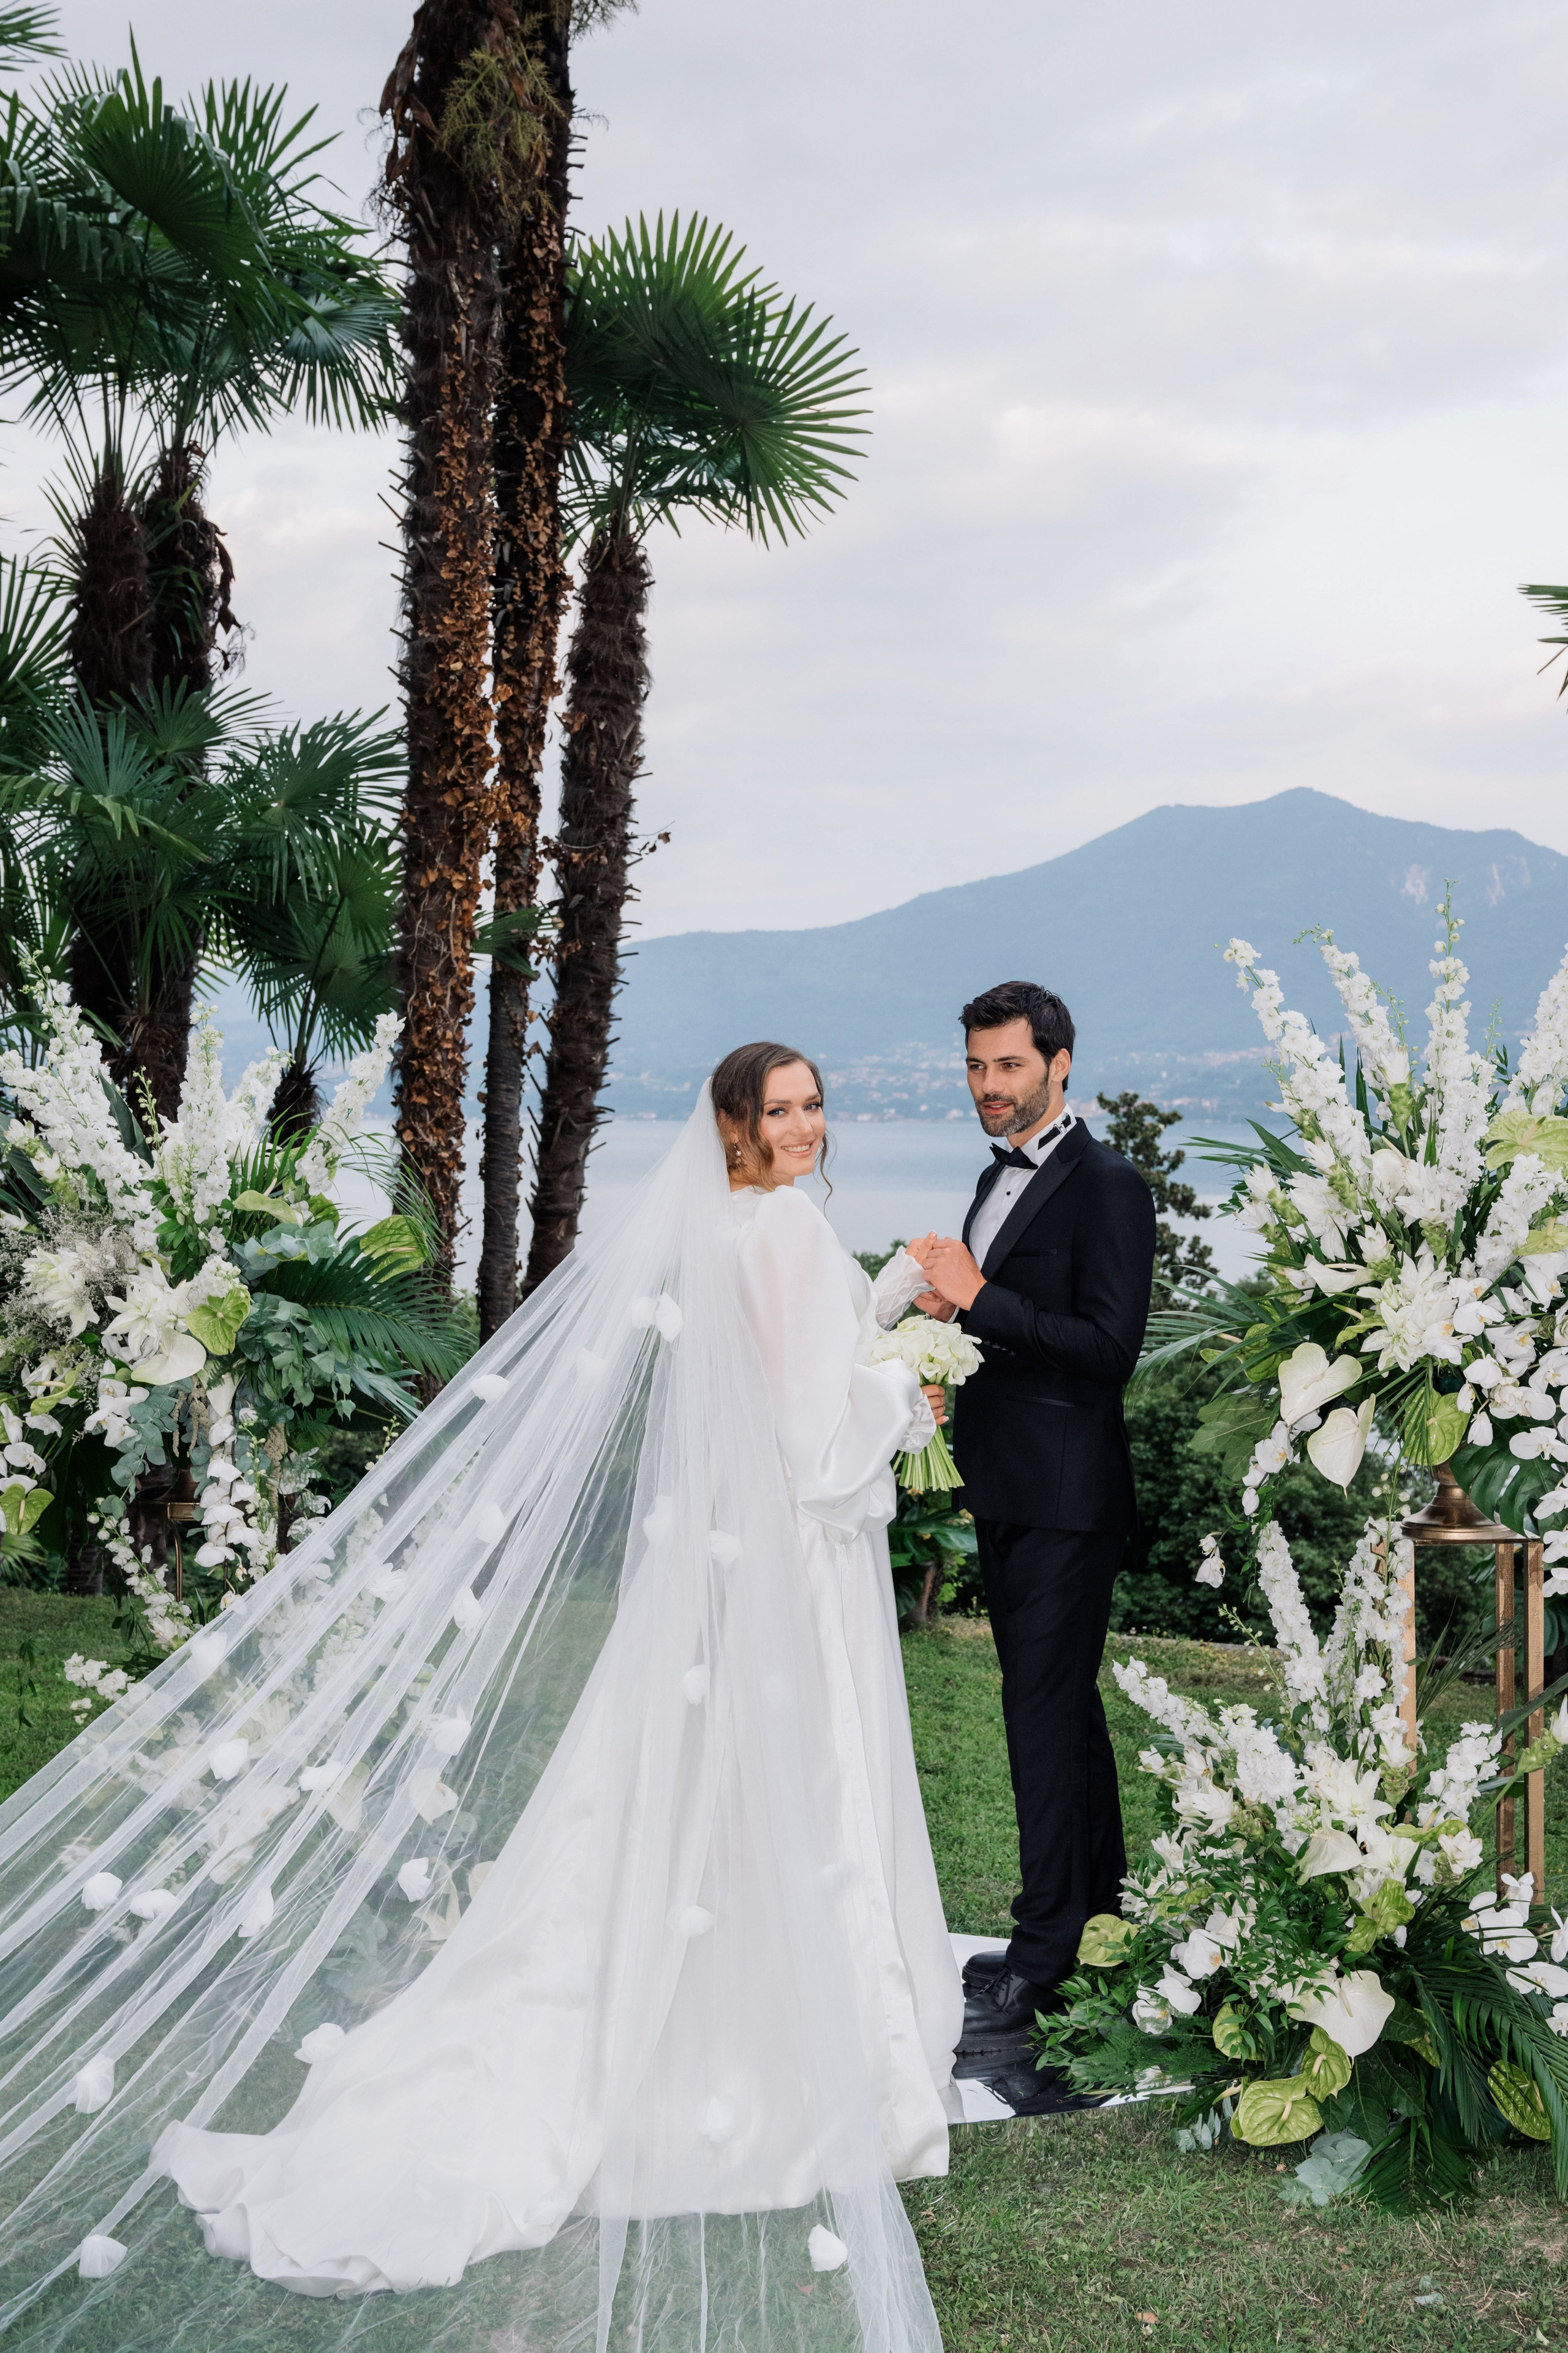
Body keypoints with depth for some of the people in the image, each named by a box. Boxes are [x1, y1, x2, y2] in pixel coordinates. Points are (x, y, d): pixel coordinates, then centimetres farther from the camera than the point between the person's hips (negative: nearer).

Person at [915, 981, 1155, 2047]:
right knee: (1063, 1703, 16)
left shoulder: (1107, 1186, -13)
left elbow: (1109, 1348, -20)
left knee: (1045, 1710, -7)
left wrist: (981, 1297, -22)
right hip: (1007, 1492, 9)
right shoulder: (1000, 1179, 15)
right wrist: (947, 1314, 4)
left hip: (1066, 1499, -9)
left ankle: (1042, 1961, 0)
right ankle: (1102, 1921, 29)